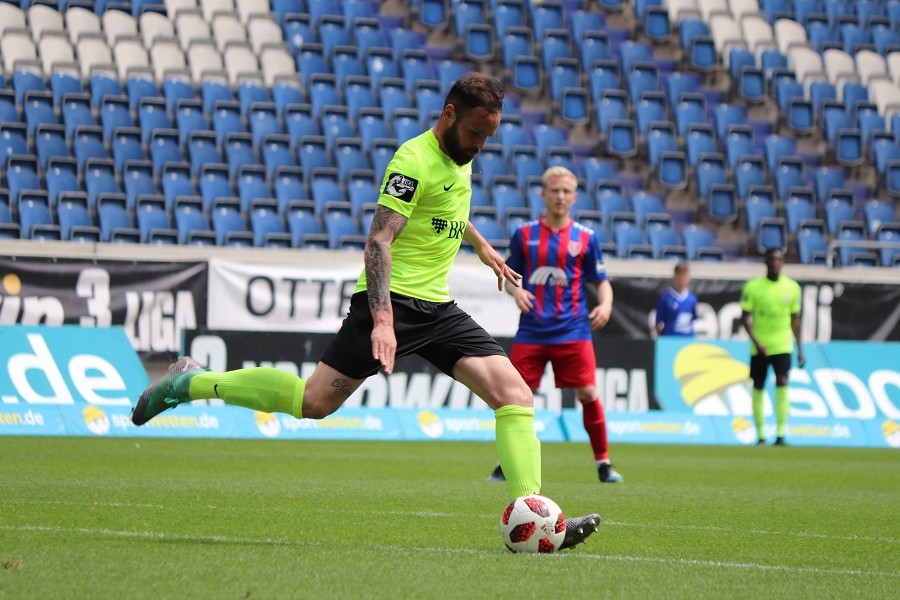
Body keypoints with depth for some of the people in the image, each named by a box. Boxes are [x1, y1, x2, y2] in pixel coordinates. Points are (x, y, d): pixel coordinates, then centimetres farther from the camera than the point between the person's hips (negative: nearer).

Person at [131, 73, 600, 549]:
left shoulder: (461, 157, 13)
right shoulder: (415, 161, -15)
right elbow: (379, 240, -24)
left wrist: (480, 245, 42)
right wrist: (383, 319, -33)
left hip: (437, 307, 8)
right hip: (392, 298, -8)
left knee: (515, 395, -9)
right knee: (314, 402, -11)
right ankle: (190, 383, 7)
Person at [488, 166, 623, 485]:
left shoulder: (586, 238, 4)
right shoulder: (524, 234, 6)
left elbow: (601, 281, 9)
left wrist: (605, 304, -11)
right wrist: (516, 290, -9)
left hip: (572, 330, -1)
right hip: (531, 331, 1)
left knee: (588, 393, -7)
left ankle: (603, 463, 5)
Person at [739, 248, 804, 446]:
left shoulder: (792, 287, 4)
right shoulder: (752, 287, -2)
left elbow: (795, 320, 12)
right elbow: (745, 318, -2)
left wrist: (800, 350, 11)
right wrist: (756, 341, -15)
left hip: (782, 347, 0)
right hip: (759, 347, 0)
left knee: (782, 384, -15)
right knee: (758, 388, 4)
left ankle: (780, 435, -16)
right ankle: (760, 435, 14)